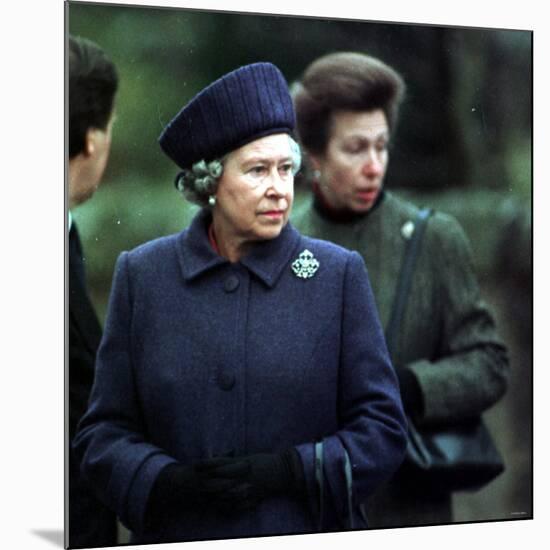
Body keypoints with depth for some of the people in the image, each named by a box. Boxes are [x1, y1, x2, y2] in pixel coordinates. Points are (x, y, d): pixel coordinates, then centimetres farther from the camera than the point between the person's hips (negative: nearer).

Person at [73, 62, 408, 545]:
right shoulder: (142, 275, -1)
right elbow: (103, 432, 0)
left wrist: (291, 470, -17)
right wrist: (166, 481, -18)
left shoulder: (340, 273, -3)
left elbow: (383, 427, -3)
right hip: (178, 532, 1)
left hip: (309, 531, 0)